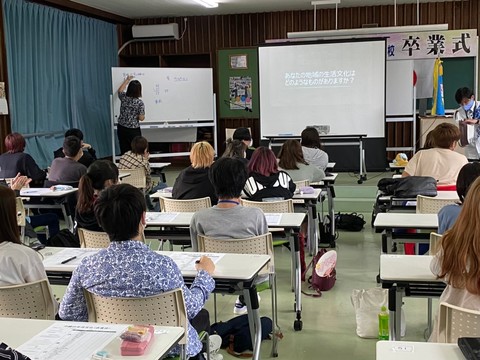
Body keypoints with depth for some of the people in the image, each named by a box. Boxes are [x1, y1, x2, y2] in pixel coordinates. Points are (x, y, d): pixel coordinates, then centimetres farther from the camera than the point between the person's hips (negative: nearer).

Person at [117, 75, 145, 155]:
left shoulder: (123, 97, -3)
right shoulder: (140, 103, -15)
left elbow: (120, 90, 21)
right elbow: (141, 118, -13)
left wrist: (127, 80, 31)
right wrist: (143, 116, 10)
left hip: (121, 128, 4)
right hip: (133, 130, -4)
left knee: (124, 151, 8)